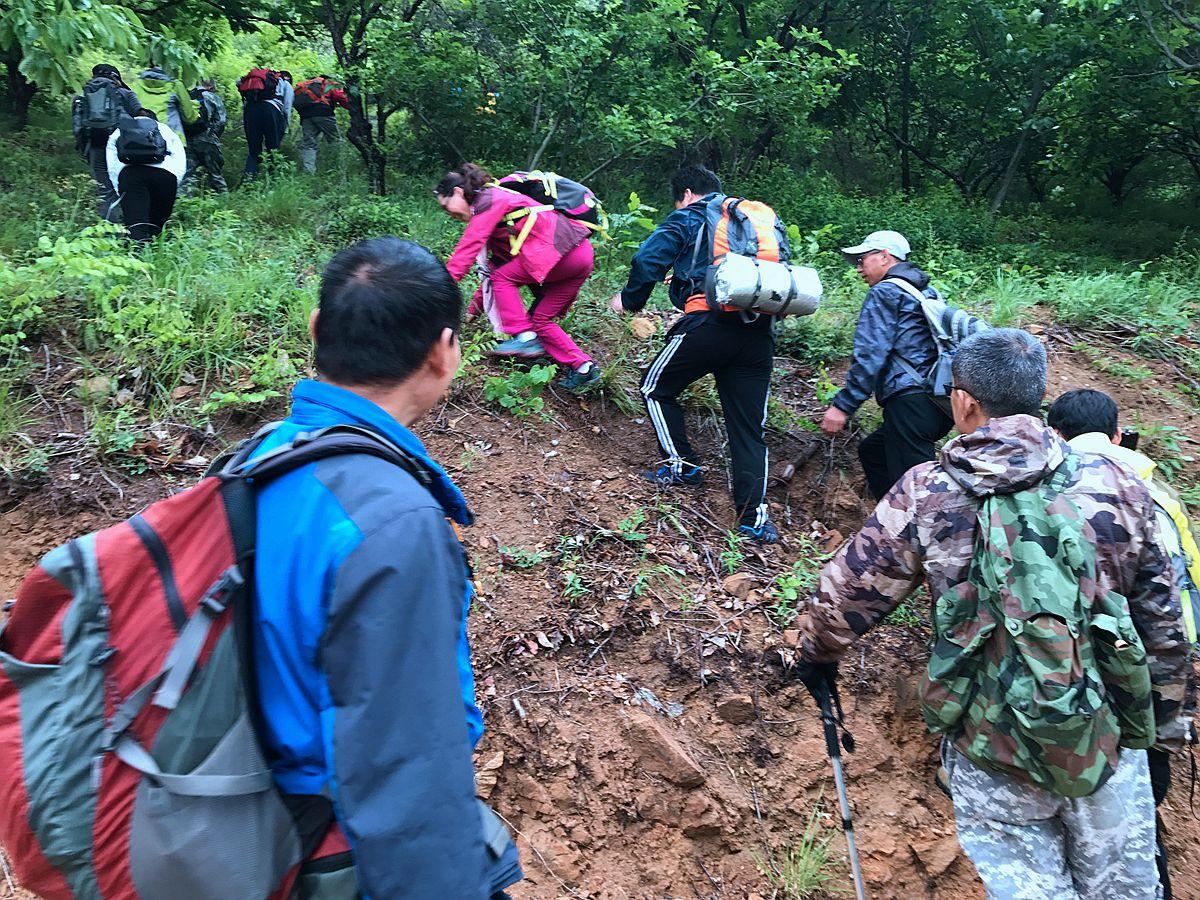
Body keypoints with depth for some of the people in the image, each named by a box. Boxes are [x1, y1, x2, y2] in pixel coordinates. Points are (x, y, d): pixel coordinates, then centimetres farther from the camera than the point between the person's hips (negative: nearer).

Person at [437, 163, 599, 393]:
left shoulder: (488, 201, -4)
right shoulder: (497, 204, 26)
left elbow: (466, 251, -10)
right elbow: (496, 265, 28)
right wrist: (474, 309, 30)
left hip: (564, 250, -10)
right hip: (582, 255, 10)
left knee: (504, 276, -1)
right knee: (540, 320, 11)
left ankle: (524, 337, -6)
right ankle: (584, 369, 5)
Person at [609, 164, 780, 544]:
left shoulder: (688, 218, 8)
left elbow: (648, 260, -5)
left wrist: (630, 300, 9)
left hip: (710, 324, -5)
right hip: (759, 333, 6)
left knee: (657, 387, 18)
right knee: (749, 425, 7)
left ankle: (680, 465, 17)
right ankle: (754, 516, 4)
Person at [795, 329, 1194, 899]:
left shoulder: (926, 494, -11)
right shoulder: (1115, 484, -5)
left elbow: (849, 590, -4)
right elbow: (1162, 620, 3)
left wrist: (816, 652, 16)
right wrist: (1170, 719, 17)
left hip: (993, 751, -3)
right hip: (1111, 739, 3)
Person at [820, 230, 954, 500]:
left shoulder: (884, 292, -2)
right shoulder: (927, 292, 25)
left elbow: (870, 355, -13)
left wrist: (843, 405, -14)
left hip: (911, 402, -10)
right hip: (943, 403, 10)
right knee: (872, 450, 23)